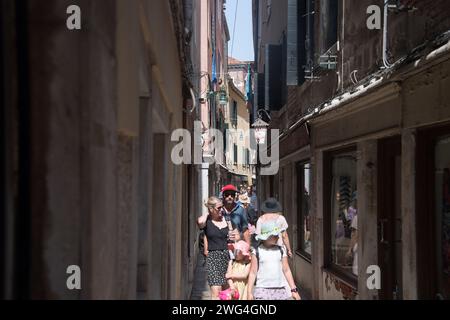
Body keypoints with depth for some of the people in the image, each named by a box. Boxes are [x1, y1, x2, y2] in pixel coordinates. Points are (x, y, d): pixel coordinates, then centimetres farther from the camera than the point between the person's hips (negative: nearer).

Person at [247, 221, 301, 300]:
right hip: (262, 290, -3)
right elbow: (253, 272, 1)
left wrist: (294, 289, 6)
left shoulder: (281, 250, 8)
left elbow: (286, 270, 10)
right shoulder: (257, 251, 0)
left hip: (280, 290, 3)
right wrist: (249, 292, -3)